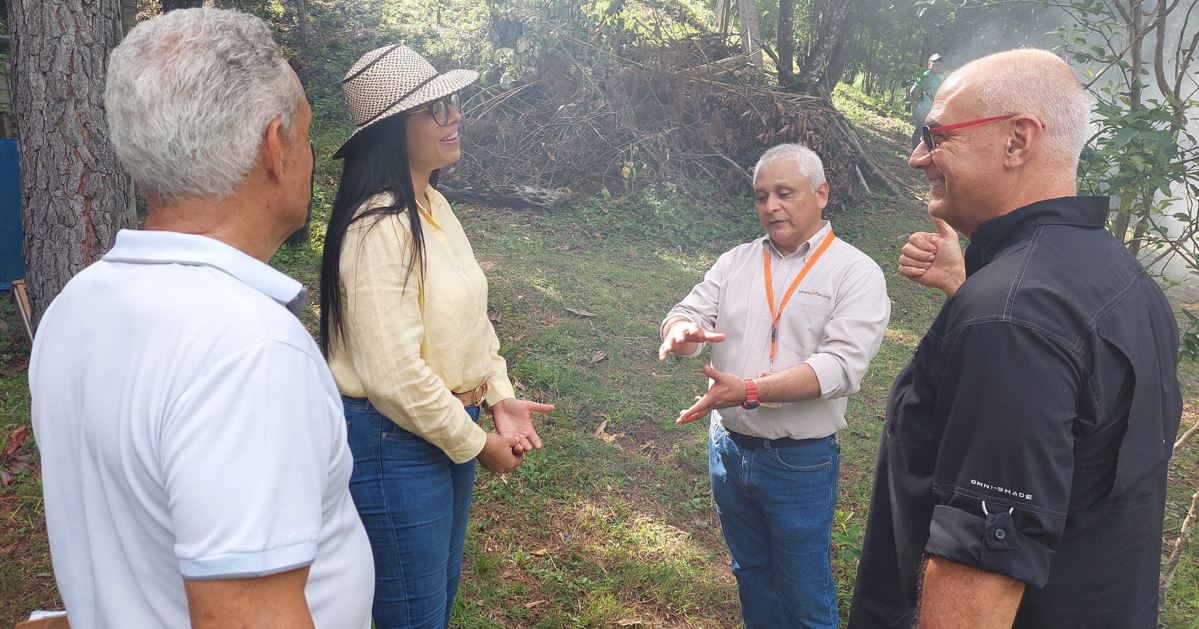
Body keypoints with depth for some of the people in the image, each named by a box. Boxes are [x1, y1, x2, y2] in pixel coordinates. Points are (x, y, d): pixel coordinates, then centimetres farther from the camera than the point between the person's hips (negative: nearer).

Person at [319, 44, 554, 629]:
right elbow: (396, 373, -25)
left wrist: (501, 396, 3)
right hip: (394, 443, -9)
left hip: (452, 426, 9)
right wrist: (475, 443, -13)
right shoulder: (377, 228, -23)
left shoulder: (435, 206, 5)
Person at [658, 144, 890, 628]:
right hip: (728, 447, 5)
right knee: (751, 574, 23)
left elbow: (840, 367, -21)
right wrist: (683, 330, -25)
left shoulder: (856, 273, -10)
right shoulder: (735, 262, 5)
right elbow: (687, 315, 1)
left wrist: (749, 391, -32)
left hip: (800, 461, -4)